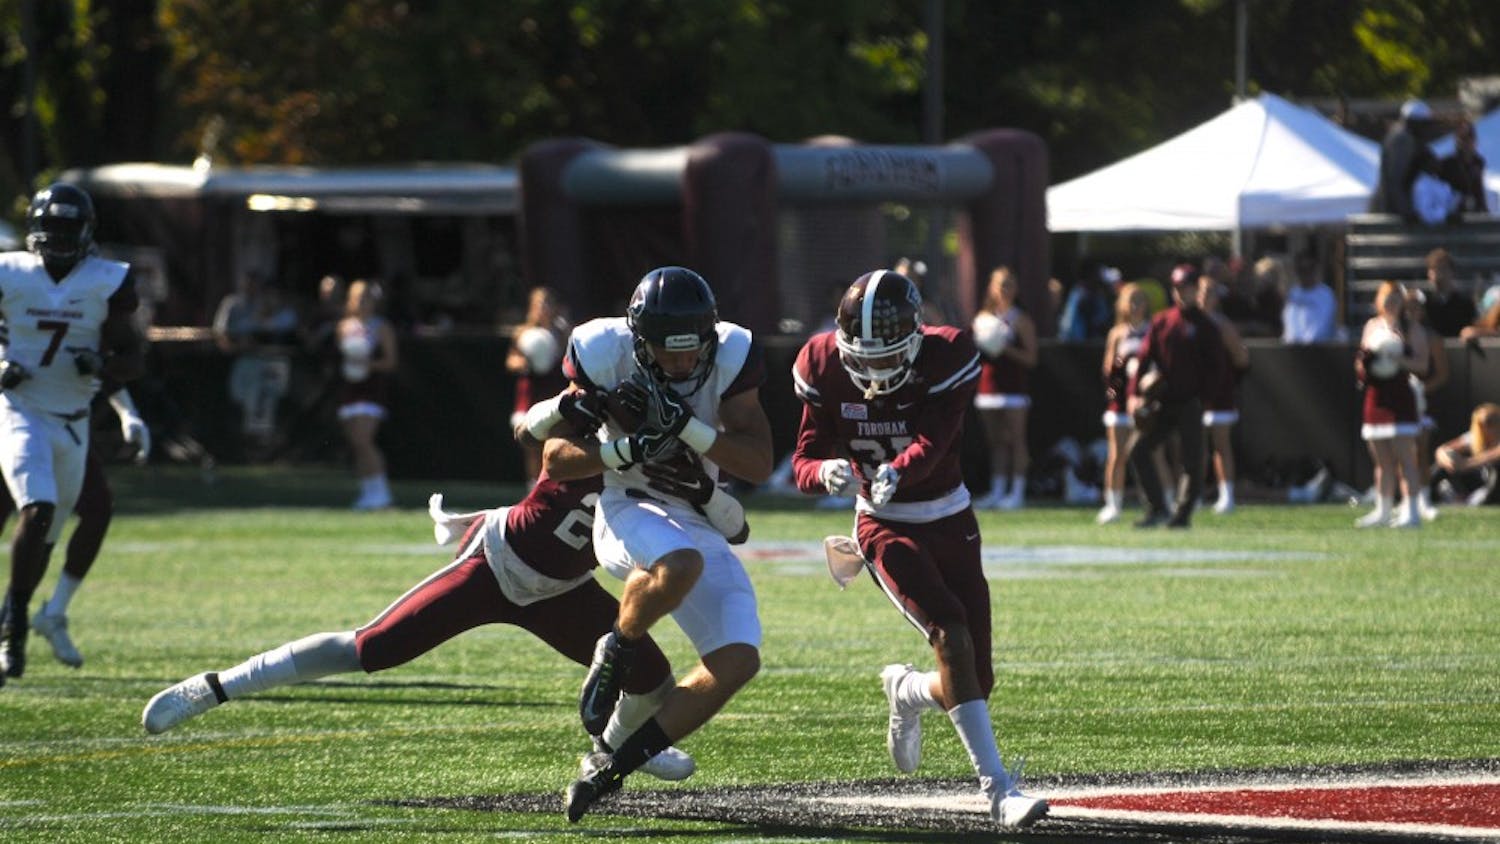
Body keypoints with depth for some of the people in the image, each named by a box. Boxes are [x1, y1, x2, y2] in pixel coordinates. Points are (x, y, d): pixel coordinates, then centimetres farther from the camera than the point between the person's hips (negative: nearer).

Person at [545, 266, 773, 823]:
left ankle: (610, 768, -2)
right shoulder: (605, 354, -14)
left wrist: (686, 427, -24)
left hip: (699, 524, 4)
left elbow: (759, 464, -10)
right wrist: (626, 450, -26)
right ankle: (616, 655, -8)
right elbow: (555, 461, -8)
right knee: (679, 566, -40)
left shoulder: (730, 357, -9)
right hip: (629, 509, -4)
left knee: (737, 662, -13)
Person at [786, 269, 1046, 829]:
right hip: (883, 526, -2)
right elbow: (803, 462, -9)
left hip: (950, 524, 2)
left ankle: (907, 692, 38)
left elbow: (932, 442, -30)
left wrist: (897, 474, -51)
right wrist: (826, 472, -34)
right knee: (950, 632, -26)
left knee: (976, 681, 1)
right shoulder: (828, 371, -12)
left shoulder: (945, 359, -17)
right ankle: (998, 790, -30)